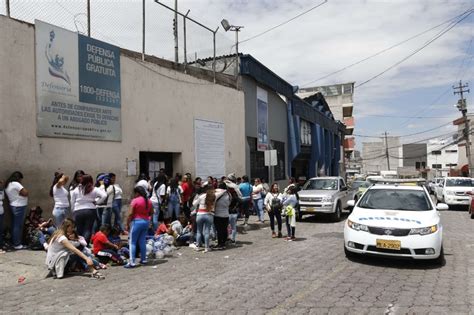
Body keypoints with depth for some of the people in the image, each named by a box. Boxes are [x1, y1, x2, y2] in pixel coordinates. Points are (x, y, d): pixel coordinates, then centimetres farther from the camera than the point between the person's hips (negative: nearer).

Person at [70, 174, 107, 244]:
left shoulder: (76, 190, 4)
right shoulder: (94, 190, -1)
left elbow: (72, 202, 8)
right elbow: (104, 195, -11)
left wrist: (73, 211, 19)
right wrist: (96, 202, 1)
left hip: (77, 212, 1)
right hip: (90, 211, -1)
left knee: (79, 230, 11)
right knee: (88, 230, 1)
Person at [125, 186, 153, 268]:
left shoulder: (135, 201, -12)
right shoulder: (148, 201, 7)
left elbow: (130, 214, -15)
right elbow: (151, 213, 14)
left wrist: (127, 224, -8)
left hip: (136, 222, -6)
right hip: (146, 222, 6)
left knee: (132, 242, -1)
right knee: (142, 241, 15)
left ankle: (132, 262, -4)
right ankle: (143, 259, 21)